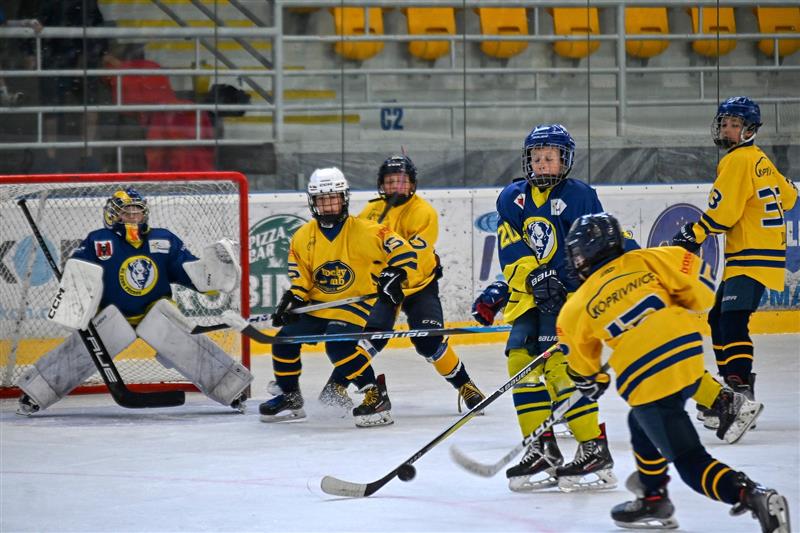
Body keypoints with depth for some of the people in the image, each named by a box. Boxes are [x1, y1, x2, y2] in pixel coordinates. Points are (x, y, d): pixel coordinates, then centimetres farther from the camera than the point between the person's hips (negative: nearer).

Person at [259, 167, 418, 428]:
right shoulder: (303, 238, 4)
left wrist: (395, 276, -27)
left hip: (355, 302, -6)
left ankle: (376, 396, -21)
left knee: (338, 344, -30)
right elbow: (300, 279, 8)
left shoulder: (365, 231, -11)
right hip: (316, 305, 6)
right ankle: (289, 397, 18)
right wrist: (292, 301, -9)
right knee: (285, 338, -4)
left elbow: (403, 251, -12)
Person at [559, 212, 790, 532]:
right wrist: (686, 307, 22)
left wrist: (592, 383, 42)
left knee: (690, 460, -5)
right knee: (642, 423, 32)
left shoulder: (579, 306, 7)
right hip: (691, 360, 6)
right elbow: (696, 283, 1)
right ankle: (653, 500, 38)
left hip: (646, 381, -6)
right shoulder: (643, 262, 9)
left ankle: (752, 496, -27)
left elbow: (579, 360, 20)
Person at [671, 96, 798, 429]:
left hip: (753, 258, -11)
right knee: (719, 318, 16)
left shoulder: (739, 161, -12)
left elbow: (722, 211, -18)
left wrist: (692, 236, -12)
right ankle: (730, 387, 20)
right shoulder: (760, 161, 18)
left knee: (733, 322, -20)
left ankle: (741, 398, -30)